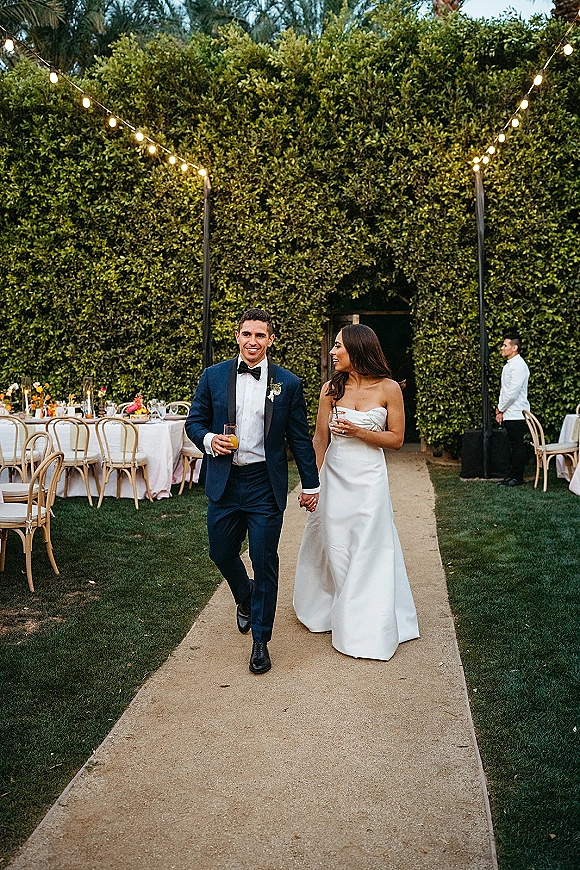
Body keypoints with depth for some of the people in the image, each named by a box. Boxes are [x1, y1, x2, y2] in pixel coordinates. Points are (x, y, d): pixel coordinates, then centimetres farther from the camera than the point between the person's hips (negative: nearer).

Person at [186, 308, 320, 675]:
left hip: (266, 485, -2)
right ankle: (245, 599, 47)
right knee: (222, 552, 14)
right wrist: (209, 439, -13)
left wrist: (311, 483, 6)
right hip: (224, 482, 2)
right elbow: (194, 421, 9)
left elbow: (300, 438, 4)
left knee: (265, 562, 2)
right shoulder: (213, 376, 2)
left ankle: (261, 640, 18)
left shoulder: (288, 383, -1)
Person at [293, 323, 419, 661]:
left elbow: (396, 439, -2)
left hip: (369, 479, -2)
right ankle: (337, 611, 33)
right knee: (334, 548, 10)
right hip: (334, 477, 2)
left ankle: (368, 628, 20)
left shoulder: (389, 388, -6)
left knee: (368, 551, 3)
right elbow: (320, 439, 3)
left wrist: (359, 432, -16)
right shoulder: (332, 388, 0)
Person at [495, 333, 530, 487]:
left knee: (518, 445, -3)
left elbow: (513, 392, -20)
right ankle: (512, 475, 20)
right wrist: (500, 410, 9)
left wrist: (500, 409, -9)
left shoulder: (519, 366, -15)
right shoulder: (507, 366, 16)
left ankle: (517, 477, 3)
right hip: (508, 414, 9)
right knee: (513, 445, 13)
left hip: (517, 414, -9)